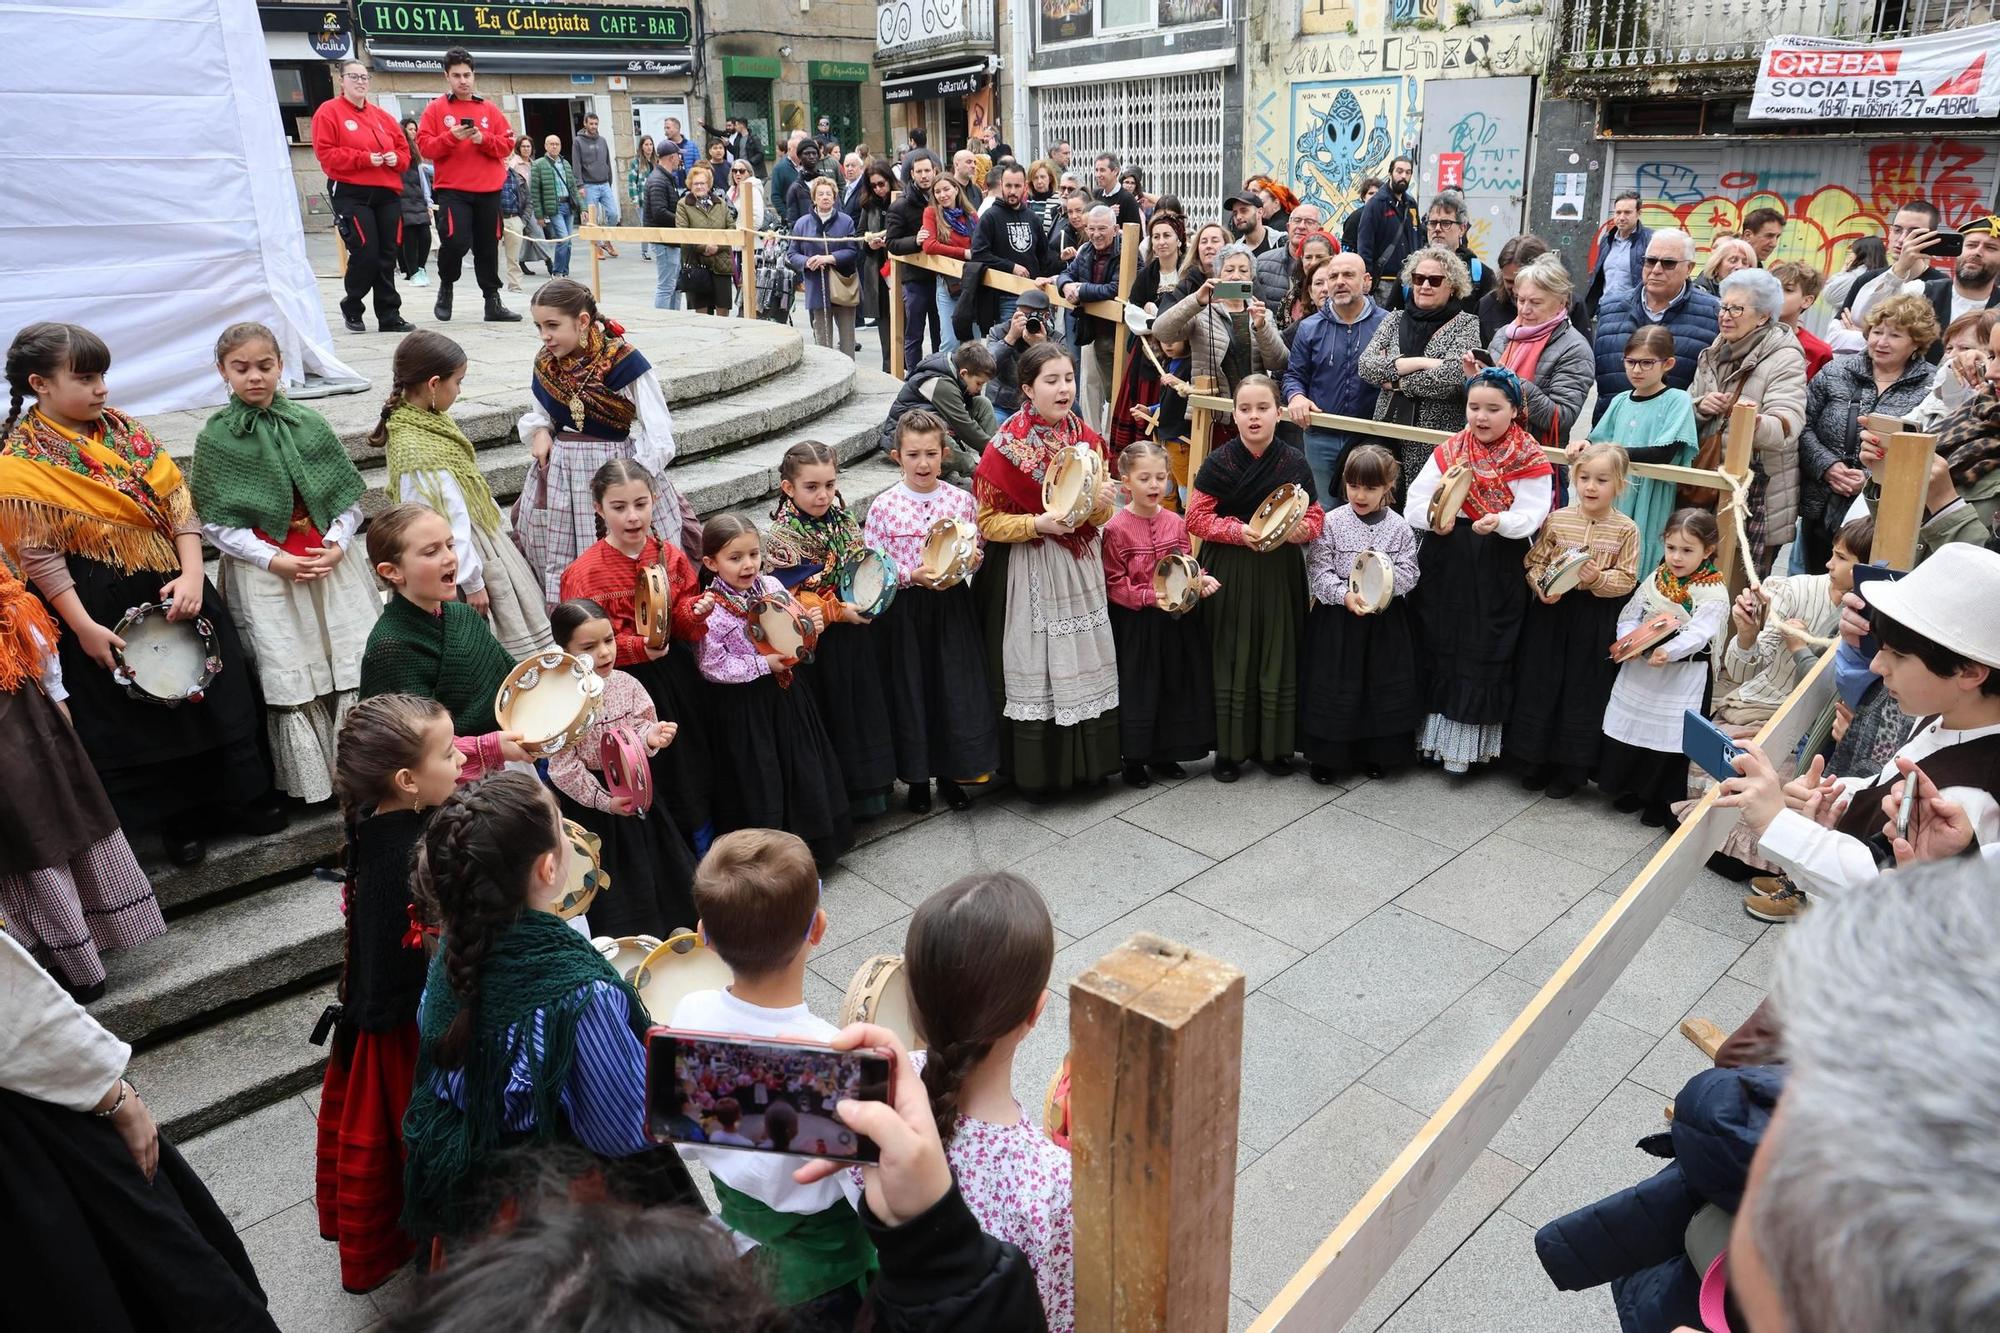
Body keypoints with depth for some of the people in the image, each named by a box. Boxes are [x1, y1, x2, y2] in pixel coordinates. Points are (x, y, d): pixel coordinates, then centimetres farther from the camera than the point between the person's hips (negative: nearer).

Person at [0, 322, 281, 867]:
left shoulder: (122, 428, 3)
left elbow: (178, 500, 0)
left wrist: (192, 575, -12)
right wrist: (84, 628, -15)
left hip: (173, 588, 4)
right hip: (103, 610, -4)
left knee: (214, 693, 12)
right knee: (134, 714, 9)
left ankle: (246, 792, 29)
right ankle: (172, 818, 24)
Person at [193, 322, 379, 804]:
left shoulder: (310, 425, 3)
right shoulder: (215, 438, -3)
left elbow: (348, 497, 6)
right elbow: (214, 523, -5)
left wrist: (337, 544, -10)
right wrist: (275, 560, -14)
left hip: (330, 561, 2)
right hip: (264, 572, -2)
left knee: (358, 664, 3)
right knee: (290, 678, 3)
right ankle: (311, 780, 17)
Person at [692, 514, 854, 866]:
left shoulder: (771, 586, -3)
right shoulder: (713, 611, -19)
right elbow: (712, 667, -18)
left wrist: (811, 624, -10)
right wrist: (763, 665, -19)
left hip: (784, 692, 6)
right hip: (743, 704, -6)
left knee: (802, 767, 17)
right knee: (757, 778, 5)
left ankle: (813, 843, 37)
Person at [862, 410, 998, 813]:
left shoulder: (962, 500, -1)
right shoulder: (884, 506, -7)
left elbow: (977, 549, 8)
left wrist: (968, 561, -14)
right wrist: (914, 575, -19)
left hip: (952, 605, 2)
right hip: (904, 610, -2)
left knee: (955, 688, 8)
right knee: (910, 690, 7)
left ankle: (950, 774, 27)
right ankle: (917, 778, 25)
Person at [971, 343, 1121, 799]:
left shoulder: (1088, 439, 3)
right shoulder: (1005, 448, -12)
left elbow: (1100, 516, 11)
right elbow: (987, 521, -9)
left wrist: (1101, 502, -12)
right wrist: (1038, 523, -22)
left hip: (1080, 568, 5)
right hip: (1028, 571, -5)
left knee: (1084, 665, 12)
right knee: (1034, 668, 3)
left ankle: (1086, 761, 27)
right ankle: (1035, 770, 17)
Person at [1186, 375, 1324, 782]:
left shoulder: (1294, 462, -1)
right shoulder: (1218, 463, -6)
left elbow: (1315, 518, 5)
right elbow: (1196, 518, -6)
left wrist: (1297, 529, -17)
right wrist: (1241, 531, -18)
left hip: (1280, 572, 2)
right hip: (1230, 574, -1)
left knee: (1278, 657, 7)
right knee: (1232, 659, 3)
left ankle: (1275, 746, 21)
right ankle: (1230, 748, 15)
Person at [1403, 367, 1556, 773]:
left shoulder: (1531, 461, -3)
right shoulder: (1447, 452, 4)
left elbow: (1530, 516, -13)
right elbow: (1414, 505, -2)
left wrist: (1500, 521, -32)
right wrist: (1436, 518, -22)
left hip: (1497, 574, -2)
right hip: (1444, 566, 3)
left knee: (1483, 657, 4)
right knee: (1438, 650, 10)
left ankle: (1466, 743, 17)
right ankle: (1431, 730, 24)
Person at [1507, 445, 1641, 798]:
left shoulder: (1625, 529, -4)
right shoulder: (1557, 520, 0)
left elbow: (1627, 579, -5)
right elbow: (1535, 561, 3)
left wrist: (1598, 578, -23)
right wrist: (1541, 585, -15)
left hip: (1597, 621, -1)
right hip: (1552, 611, 2)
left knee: (1584, 691, 6)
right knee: (1541, 685, 8)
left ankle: (1572, 768, 20)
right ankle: (1537, 759, 24)